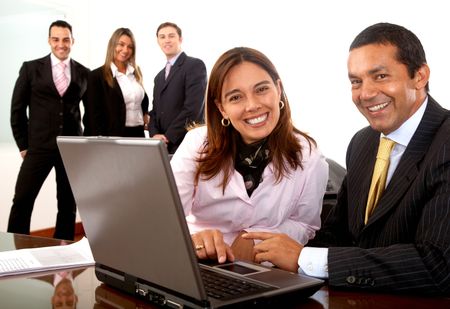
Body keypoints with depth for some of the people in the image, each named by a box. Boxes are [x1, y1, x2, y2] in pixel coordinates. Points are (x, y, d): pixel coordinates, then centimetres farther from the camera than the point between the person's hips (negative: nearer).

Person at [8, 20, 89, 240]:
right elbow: (17, 109, 4)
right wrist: (23, 145, 0)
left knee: (68, 204, 8)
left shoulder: (84, 73, 7)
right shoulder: (31, 68, 3)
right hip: (39, 146, -1)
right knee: (22, 202, -4)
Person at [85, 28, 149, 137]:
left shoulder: (136, 72, 12)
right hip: (114, 136, -5)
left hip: (138, 133, 5)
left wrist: (145, 114, 13)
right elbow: (95, 114, -8)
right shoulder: (97, 76, -5)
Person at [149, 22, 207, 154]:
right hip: (162, 147, 7)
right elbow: (155, 111, 18)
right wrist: (155, 135, -3)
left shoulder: (195, 65, -5)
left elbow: (192, 108, -15)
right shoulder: (159, 77, 20)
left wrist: (168, 137, -13)